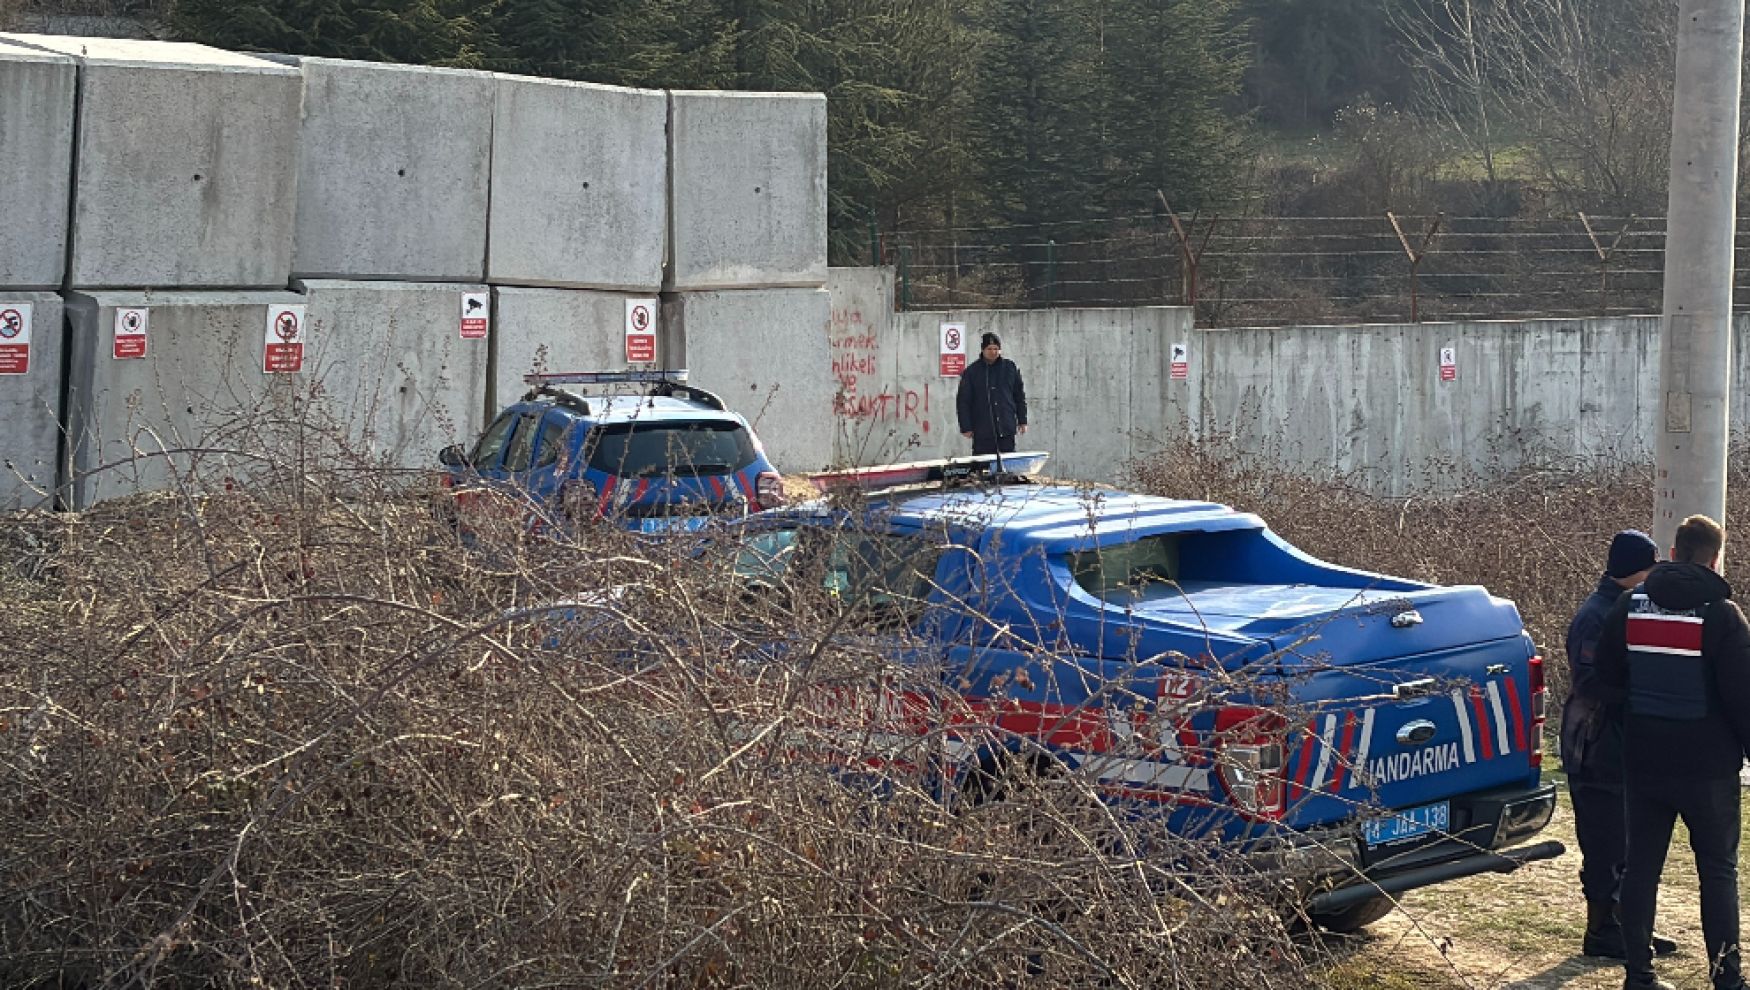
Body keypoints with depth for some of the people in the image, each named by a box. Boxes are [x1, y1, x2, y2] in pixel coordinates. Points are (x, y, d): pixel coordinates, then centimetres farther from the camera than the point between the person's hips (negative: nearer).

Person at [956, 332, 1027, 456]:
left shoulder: (1010, 368, 8)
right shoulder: (971, 372, 2)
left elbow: (1020, 396, 13)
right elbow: (963, 401, 2)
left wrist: (1022, 421, 10)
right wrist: (966, 427, -3)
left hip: (1007, 428, 2)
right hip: (982, 431, -2)